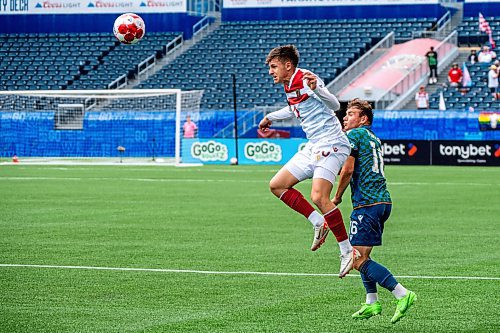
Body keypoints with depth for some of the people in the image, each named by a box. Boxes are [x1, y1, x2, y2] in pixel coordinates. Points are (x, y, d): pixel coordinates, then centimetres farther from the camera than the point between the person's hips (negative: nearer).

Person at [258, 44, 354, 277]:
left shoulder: (305, 79, -14)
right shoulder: (289, 86, 14)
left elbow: (334, 106, -22)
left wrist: (316, 88, -39)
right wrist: (271, 117, 46)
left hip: (331, 144, -10)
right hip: (313, 147, 10)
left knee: (319, 197, -24)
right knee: (277, 185, 7)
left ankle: (347, 250, -15)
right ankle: (319, 224, 6)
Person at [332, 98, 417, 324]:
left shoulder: (353, 135, -5)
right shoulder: (374, 138, 22)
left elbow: (348, 170, -12)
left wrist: (337, 197, -1)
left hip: (367, 204, -10)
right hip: (383, 201, 10)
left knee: (358, 260, -12)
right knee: (362, 255, 19)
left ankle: (403, 294, -19)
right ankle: (372, 303, 18)